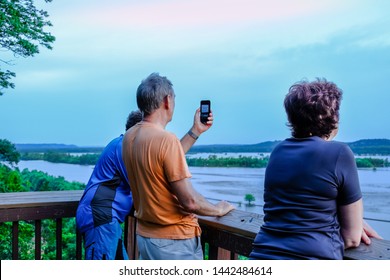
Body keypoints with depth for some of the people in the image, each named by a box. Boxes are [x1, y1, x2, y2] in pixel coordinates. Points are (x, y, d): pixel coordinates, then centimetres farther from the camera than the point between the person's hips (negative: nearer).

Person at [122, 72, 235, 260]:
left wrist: (195, 131, 17)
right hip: (174, 242, -8)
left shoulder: (130, 136, 0)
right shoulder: (166, 139, -24)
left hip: (144, 236, 8)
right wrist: (217, 209, -4)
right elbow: (190, 201, -23)